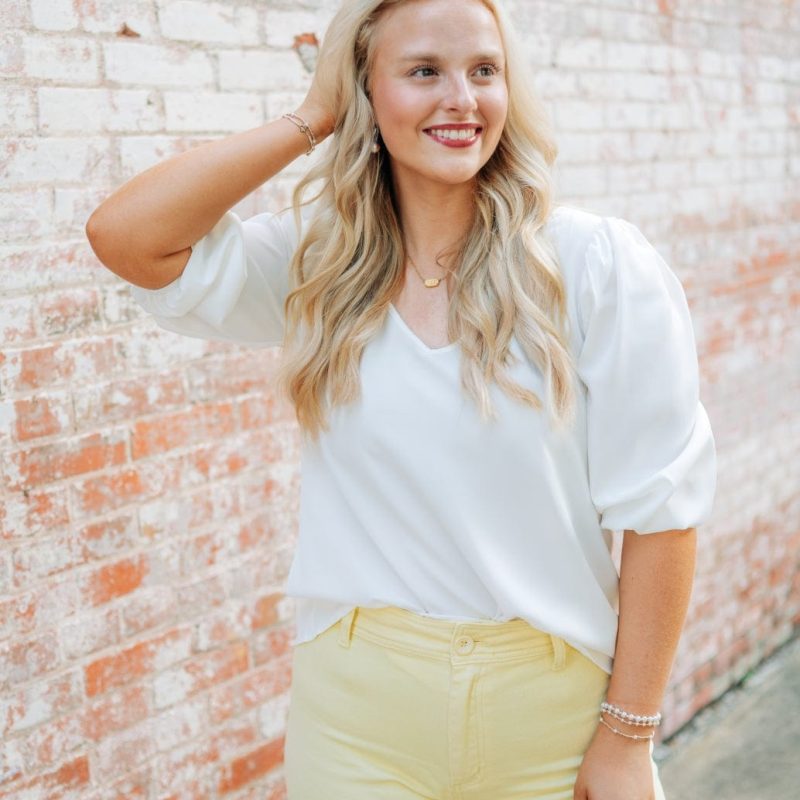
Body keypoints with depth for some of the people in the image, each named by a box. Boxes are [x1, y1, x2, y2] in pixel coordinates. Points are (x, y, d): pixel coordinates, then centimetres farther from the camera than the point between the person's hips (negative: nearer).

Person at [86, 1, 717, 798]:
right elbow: (124, 235, -13)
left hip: (548, 702, -1)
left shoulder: (599, 262, -11)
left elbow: (658, 506, -10)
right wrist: (310, 121, -9)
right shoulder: (319, 262, -1)